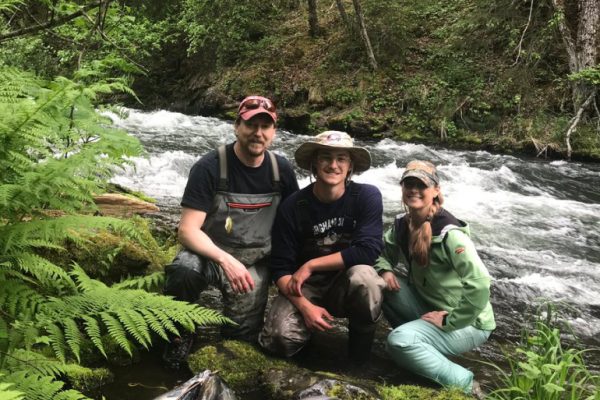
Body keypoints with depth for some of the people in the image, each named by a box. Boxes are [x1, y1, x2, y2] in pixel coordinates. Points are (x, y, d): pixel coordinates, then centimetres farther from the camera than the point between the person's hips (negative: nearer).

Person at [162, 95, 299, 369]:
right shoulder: (209, 168, -17)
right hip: (210, 254, -3)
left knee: (242, 337, -1)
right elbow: (187, 230, -21)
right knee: (183, 272, -35)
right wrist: (226, 260, -35)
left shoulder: (281, 170, -4)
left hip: (255, 262, 3)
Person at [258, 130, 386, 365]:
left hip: (348, 284, 0)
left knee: (363, 275, -36)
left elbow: (368, 251, -22)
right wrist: (305, 306, -25)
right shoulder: (293, 207, -11)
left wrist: (310, 265, -19)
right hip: (305, 286, 0)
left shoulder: (367, 196, -13)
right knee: (280, 339, -26)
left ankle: (361, 350, -6)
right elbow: (281, 267, -9)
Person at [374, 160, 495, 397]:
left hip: (467, 323, -7)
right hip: (427, 307, 7)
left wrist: (449, 321, -25)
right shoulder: (402, 225, -4)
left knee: (399, 342, -28)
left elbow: (480, 285, -33)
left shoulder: (449, 234, -26)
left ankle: (464, 384, -9)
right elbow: (381, 253, 10)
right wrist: (385, 271, -13)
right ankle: (420, 339, 4)